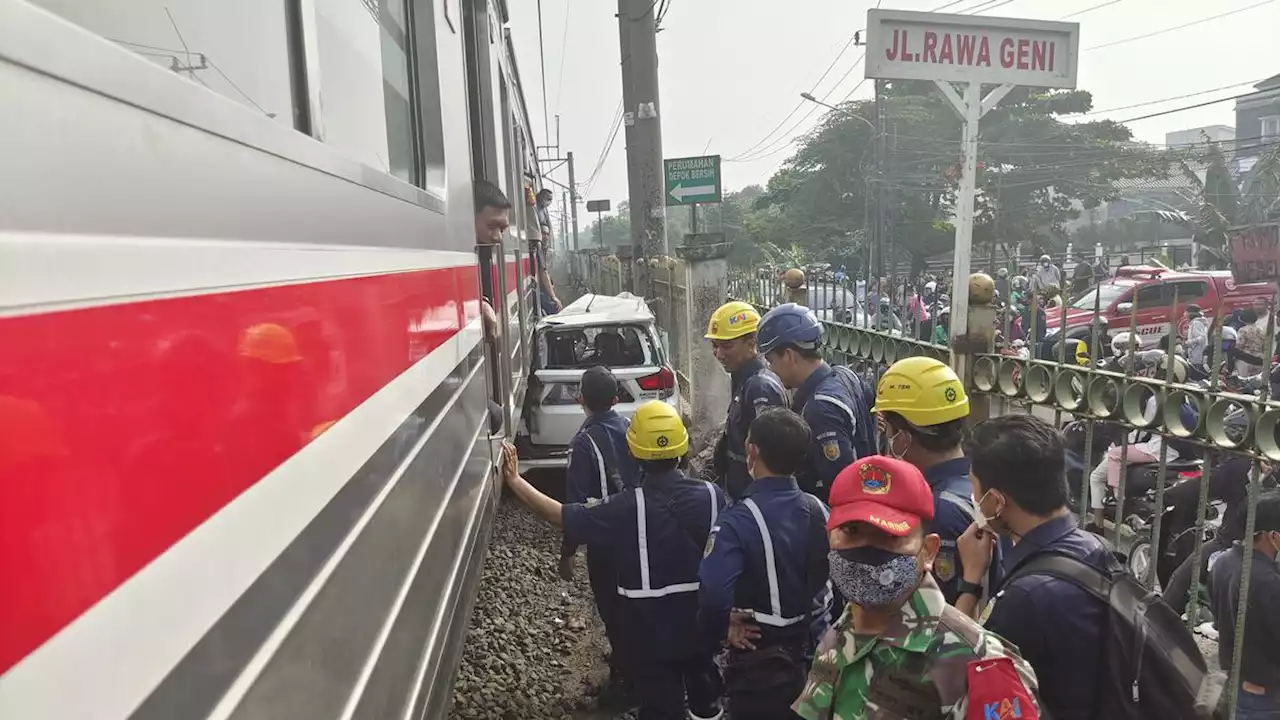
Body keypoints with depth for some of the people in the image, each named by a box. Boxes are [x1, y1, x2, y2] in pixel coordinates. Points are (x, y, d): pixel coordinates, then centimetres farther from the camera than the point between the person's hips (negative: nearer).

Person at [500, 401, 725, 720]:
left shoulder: (628, 507, -26)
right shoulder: (711, 495, -16)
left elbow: (564, 517, -20)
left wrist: (514, 480, -12)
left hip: (650, 625, -3)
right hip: (702, 617, 3)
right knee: (702, 675, 31)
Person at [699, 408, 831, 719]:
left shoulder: (740, 520, -26)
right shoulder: (817, 509, -7)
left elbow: (714, 592, -38)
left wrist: (721, 630, -19)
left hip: (758, 662, -6)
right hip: (810, 651, 6)